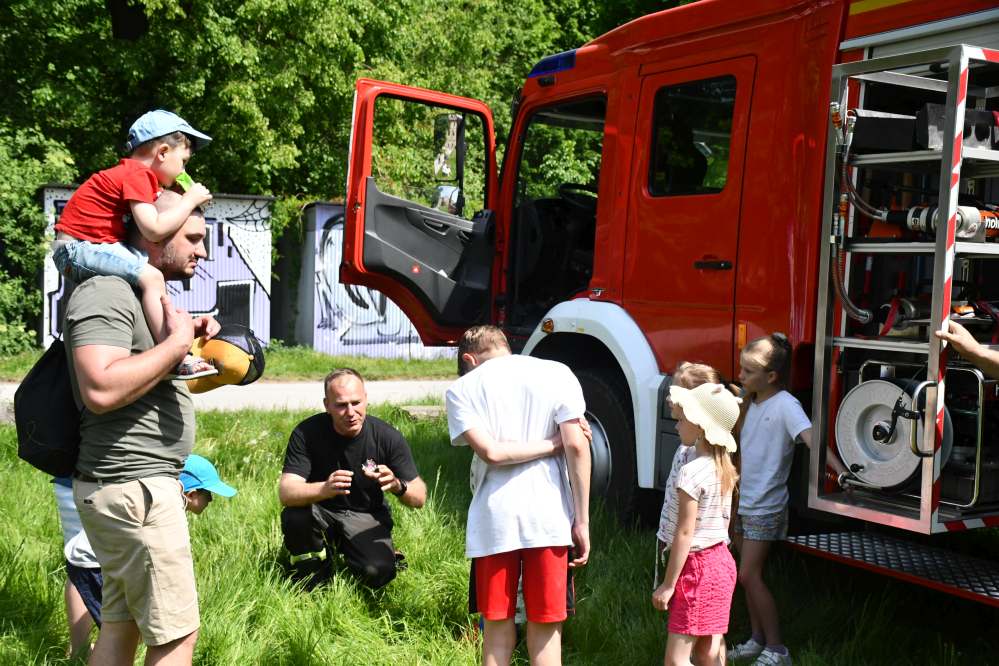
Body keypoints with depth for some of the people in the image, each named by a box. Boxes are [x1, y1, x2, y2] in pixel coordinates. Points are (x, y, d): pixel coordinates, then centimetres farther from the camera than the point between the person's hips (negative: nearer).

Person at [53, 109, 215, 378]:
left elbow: (145, 226, 14)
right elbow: (154, 229, -24)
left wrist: (187, 201, 7)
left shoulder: (129, 173, 16)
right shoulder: (138, 175, -15)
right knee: (151, 277, -24)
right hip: (78, 247, -11)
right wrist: (189, 200, -14)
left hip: (78, 248, 11)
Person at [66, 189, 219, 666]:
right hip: (132, 489, -10)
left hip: (139, 485, 10)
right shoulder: (106, 292, -15)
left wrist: (191, 337, 11)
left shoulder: (145, 294, 18)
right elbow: (101, 389, -28)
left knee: (122, 626, 14)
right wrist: (177, 341, -18)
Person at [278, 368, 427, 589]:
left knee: (377, 573, -27)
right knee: (294, 517, -32)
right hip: (321, 512, 1)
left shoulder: (388, 437, -17)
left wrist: (397, 486, -39)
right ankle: (311, 571, -1)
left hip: (367, 517, -1)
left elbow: (420, 498, -15)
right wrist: (324, 489, -48)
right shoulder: (307, 433, -18)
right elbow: (286, 493, -28)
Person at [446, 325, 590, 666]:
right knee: (546, 627, 10)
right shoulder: (557, 374, 4)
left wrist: (555, 444, 0)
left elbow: (491, 452, -11)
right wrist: (582, 521, -1)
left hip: (493, 521, 0)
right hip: (550, 518, 0)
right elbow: (577, 447, -4)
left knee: (497, 627, 13)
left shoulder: (462, 388, 3)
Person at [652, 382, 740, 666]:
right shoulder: (724, 467, 6)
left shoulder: (691, 472, -20)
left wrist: (668, 584, -15)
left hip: (697, 567, -9)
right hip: (721, 560, 9)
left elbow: (685, 533, -20)